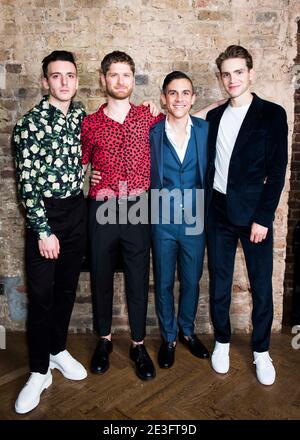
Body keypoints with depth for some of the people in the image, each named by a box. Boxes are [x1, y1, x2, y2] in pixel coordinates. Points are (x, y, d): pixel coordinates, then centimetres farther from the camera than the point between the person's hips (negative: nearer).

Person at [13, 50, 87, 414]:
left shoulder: (82, 117, 6)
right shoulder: (30, 123, -9)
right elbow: (26, 183, -12)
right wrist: (44, 230, -14)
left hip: (77, 210, 5)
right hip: (44, 215, -5)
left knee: (67, 287, 14)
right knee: (41, 294, 2)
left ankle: (58, 349, 34)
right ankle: (39, 371, 19)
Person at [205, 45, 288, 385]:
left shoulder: (272, 114, -1)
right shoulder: (214, 116, 11)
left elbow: (277, 171, -6)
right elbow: (209, 165, 12)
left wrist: (263, 218, -12)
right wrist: (204, 207, 4)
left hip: (254, 213, -3)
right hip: (218, 212, 3)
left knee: (261, 286, 7)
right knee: (219, 282, 11)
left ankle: (261, 351, 26)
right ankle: (222, 341, 31)